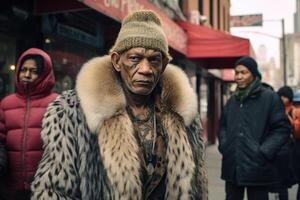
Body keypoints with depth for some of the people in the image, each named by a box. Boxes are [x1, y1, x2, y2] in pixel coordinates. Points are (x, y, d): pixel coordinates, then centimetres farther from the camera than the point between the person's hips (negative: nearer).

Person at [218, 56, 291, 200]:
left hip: (257, 168, -5)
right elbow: (223, 125, 24)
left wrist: (263, 152, -15)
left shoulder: (270, 97, -3)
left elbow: (282, 128, -6)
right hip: (232, 167, 5)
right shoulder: (232, 100, 14)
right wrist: (224, 145, 6)